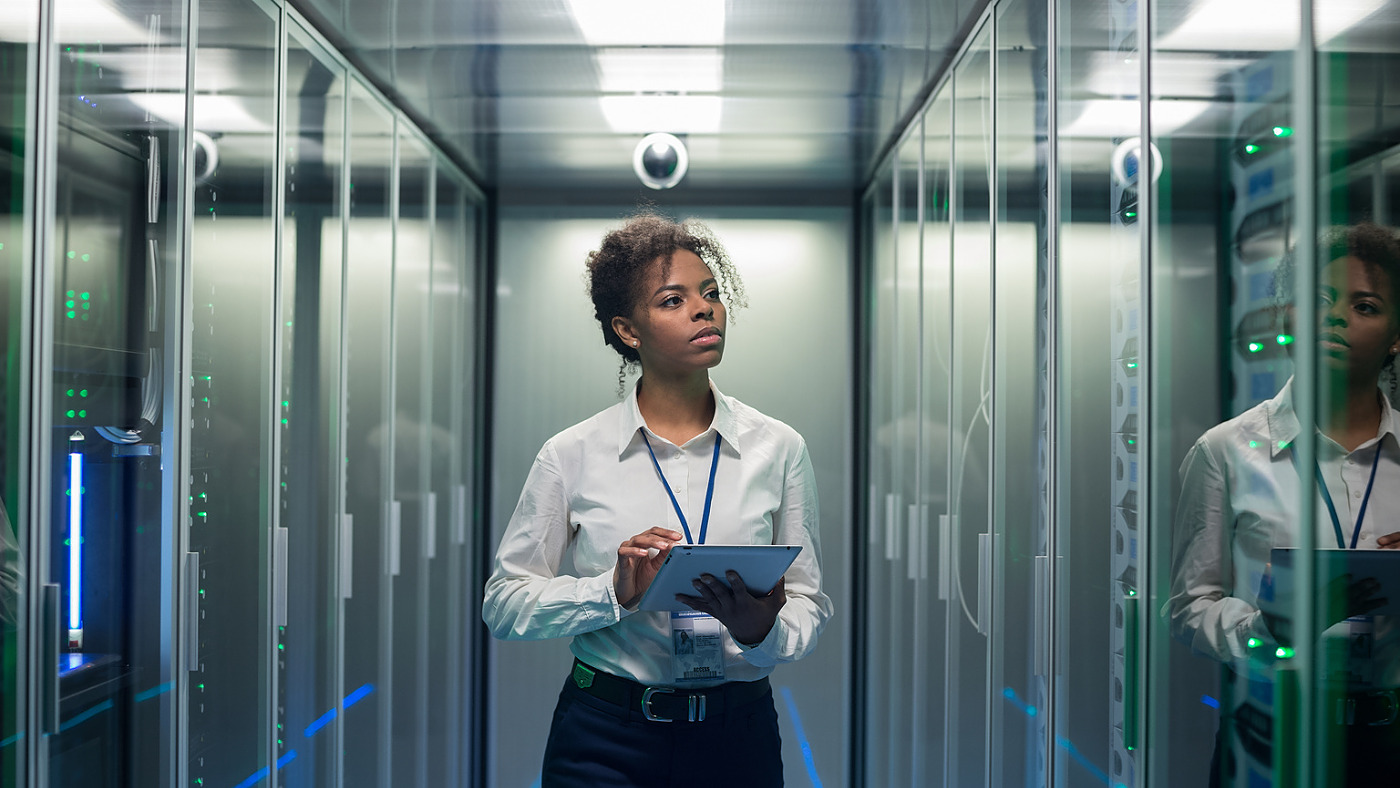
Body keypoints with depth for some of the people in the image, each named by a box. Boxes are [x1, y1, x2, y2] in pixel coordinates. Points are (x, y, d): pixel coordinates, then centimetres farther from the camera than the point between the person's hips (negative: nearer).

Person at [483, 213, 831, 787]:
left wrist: (761, 630, -21)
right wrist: (614, 592, -18)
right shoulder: (572, 455, -5)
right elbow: (503, 603, -3)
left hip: (740, 738, 2)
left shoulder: (778, 448, -2)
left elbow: (808, 603, 1)